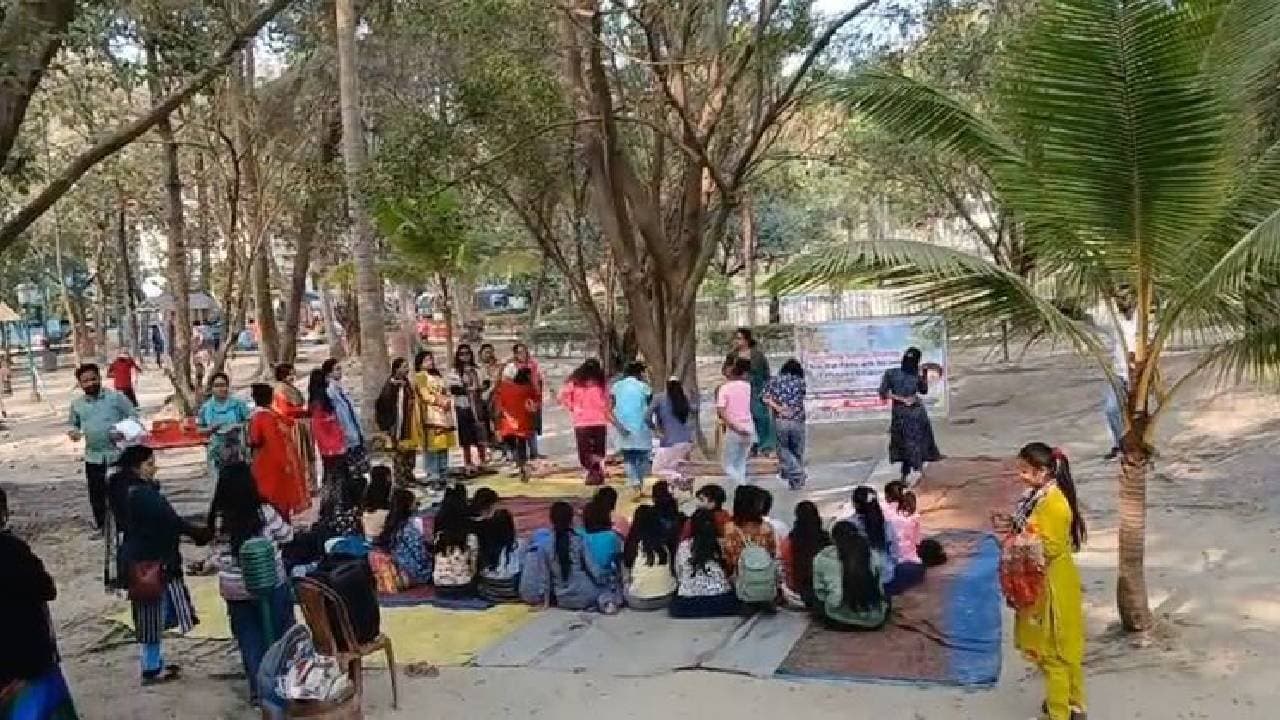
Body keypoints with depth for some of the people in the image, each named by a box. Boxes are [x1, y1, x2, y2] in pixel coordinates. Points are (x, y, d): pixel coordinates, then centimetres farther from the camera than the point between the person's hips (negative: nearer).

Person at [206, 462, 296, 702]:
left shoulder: (218, 518, -11)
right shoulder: (265, 512, -15)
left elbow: (218, 558, -8)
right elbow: (287, 536, -1)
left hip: (236, 590, 2)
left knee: (249, 640, 14)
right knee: (279, 634, 16)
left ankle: (258, 688, 20)